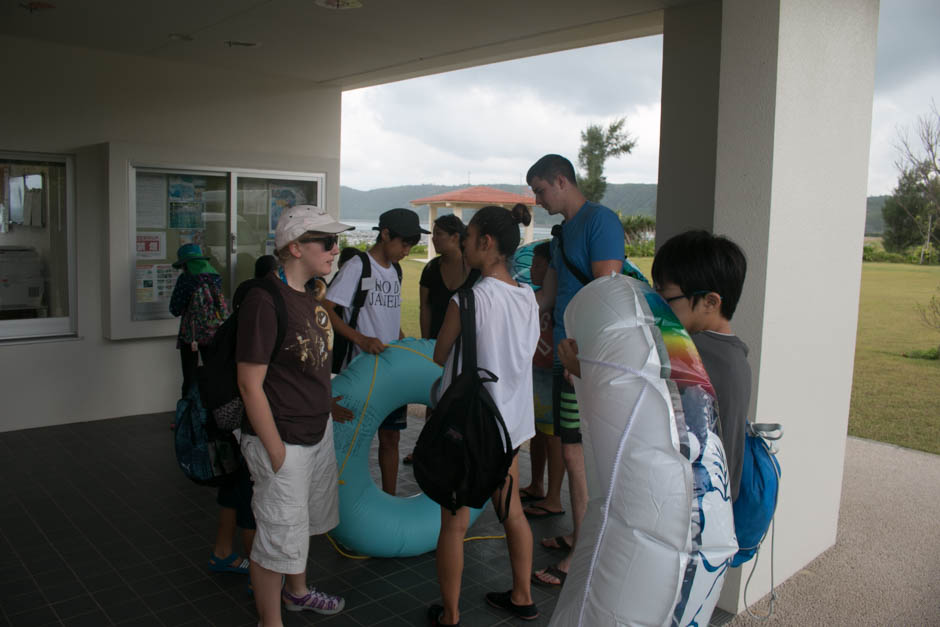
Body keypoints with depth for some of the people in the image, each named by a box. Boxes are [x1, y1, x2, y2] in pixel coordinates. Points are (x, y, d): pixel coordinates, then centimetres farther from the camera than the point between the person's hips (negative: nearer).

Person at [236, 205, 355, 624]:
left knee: (304, 518, 26)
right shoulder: (264, 301, -23)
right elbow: (250, 384, -21)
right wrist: (276, 452, -18)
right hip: (283, 440, -9)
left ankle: (296, 591, 49)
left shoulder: (311, 294, 4)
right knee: (281, 534, 6)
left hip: (318, 432, 9)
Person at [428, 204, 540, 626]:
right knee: (512, 512, 22)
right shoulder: (529, 299, -1)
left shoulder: (470, 299, -21)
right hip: (509, 418, 7)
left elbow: (439, 357, -8)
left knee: (454, 524, 8)